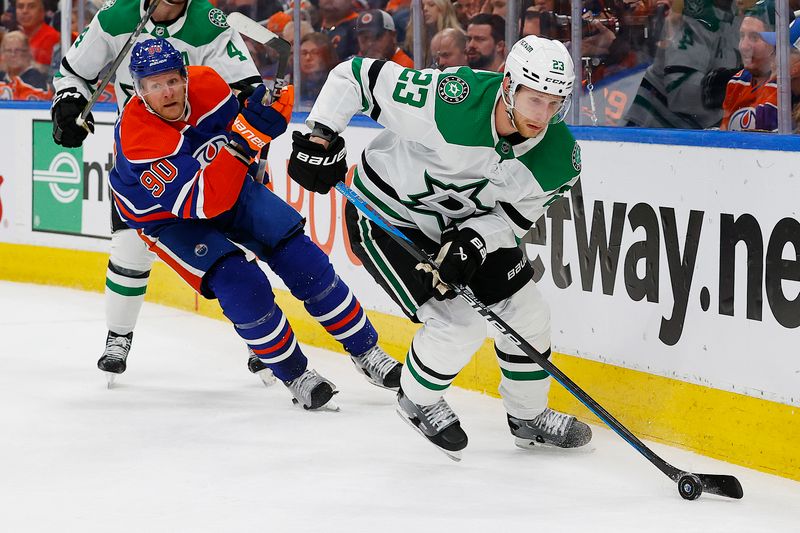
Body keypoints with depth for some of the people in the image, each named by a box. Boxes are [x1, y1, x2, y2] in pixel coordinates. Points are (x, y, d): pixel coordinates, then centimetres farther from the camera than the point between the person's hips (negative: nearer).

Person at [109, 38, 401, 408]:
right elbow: (203, 203, -42)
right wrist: (244, 140, -49)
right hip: (171, 219, -5)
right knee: (242, 285, -24)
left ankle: (365, 350, 9)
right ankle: (294, 375, -3)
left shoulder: (206, 84, -20)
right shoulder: (136, 138, -36)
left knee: (300, 257, -6)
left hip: (229, 188, 5)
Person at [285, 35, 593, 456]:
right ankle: (417, 401, 14)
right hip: (387, 216, -6)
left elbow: (513, 216, -9)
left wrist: (474, 240, -28)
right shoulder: (446, 101, -35)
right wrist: (321, 137, -26)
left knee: (525, 312, 6)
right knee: (460, 322, -16)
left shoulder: (560, 159, -20)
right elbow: (354, 75, -25)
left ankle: (529, 417, 30)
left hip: (465, 222, 6)